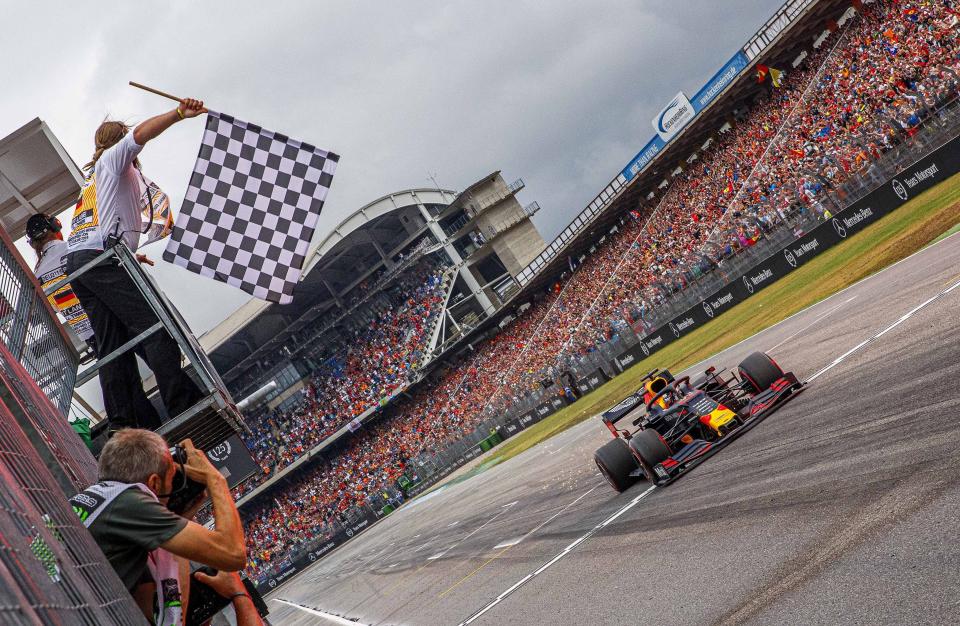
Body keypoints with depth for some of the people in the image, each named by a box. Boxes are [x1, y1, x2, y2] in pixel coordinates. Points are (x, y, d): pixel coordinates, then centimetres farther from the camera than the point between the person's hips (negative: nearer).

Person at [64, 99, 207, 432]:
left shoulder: (91, 179, 36)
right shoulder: (113, 158, 12)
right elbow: (140, 134, -9)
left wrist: (127, 254, 30)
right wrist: (180, 114, -17)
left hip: (76, 261, 9)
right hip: (102, 257, -9)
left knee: (112, 345, 3)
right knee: (154, 327, -15)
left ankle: (122, 426, -4)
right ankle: (184, 405, -25)